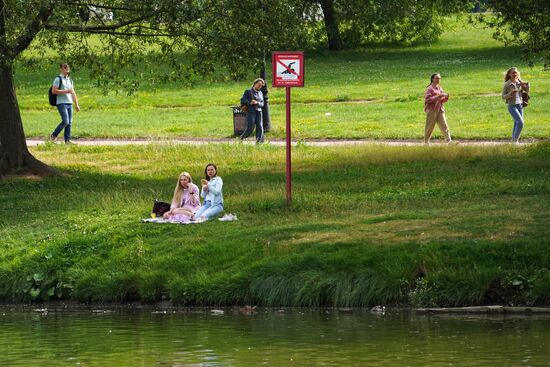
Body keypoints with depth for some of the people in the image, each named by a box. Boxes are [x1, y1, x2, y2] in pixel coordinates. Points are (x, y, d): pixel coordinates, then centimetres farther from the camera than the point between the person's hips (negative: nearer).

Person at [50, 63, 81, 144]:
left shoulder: (69, 80, 18)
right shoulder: (58, 79, -4)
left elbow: (73, 93, 21)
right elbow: (54, 91, -14)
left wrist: (77, 104, 17)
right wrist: (65, 91, -16)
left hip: (69, 103, 7)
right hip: (61, 103, -7)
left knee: (69, 122, 2)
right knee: (65, 121, -16)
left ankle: (67, 140, 5)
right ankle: (54, 135, -1)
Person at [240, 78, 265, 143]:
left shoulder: (260, 93, 17)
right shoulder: (248, 91, 4)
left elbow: (262, 104, 13)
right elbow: (242, 101, -1)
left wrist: (257, 103, -8)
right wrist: (250, 102, -15)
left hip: (258, 112, 4)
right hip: (250, 111, -4)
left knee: (260, 126, -6)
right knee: (250, 127, -10)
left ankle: (259, 141, -4)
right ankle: (242, 137, 11)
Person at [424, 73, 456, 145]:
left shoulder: (439, 88, 15)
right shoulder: (430, 89, -5)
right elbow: (427, 99, -17)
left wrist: (446, 97, -2)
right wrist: (438, 96, -22)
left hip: (440, 110, 6)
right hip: (432, 110, -6)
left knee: (444, 126, -7)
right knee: (429, 127, 1)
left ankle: (449, 141, -16)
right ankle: (426, 142, 15)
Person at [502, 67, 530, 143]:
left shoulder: (519, 82, 5)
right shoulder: (507, 84, -7)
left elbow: (527, 91, 10)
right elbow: (503, 97, -6)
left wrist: (526, 85, -9)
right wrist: (510, 93, -23)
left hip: (520, 105, 6)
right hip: (512, 106, -6)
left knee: (517, 124, 10)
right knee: (520, 123, -17)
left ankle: (513, 140, 20)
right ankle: (515, 140, -7)